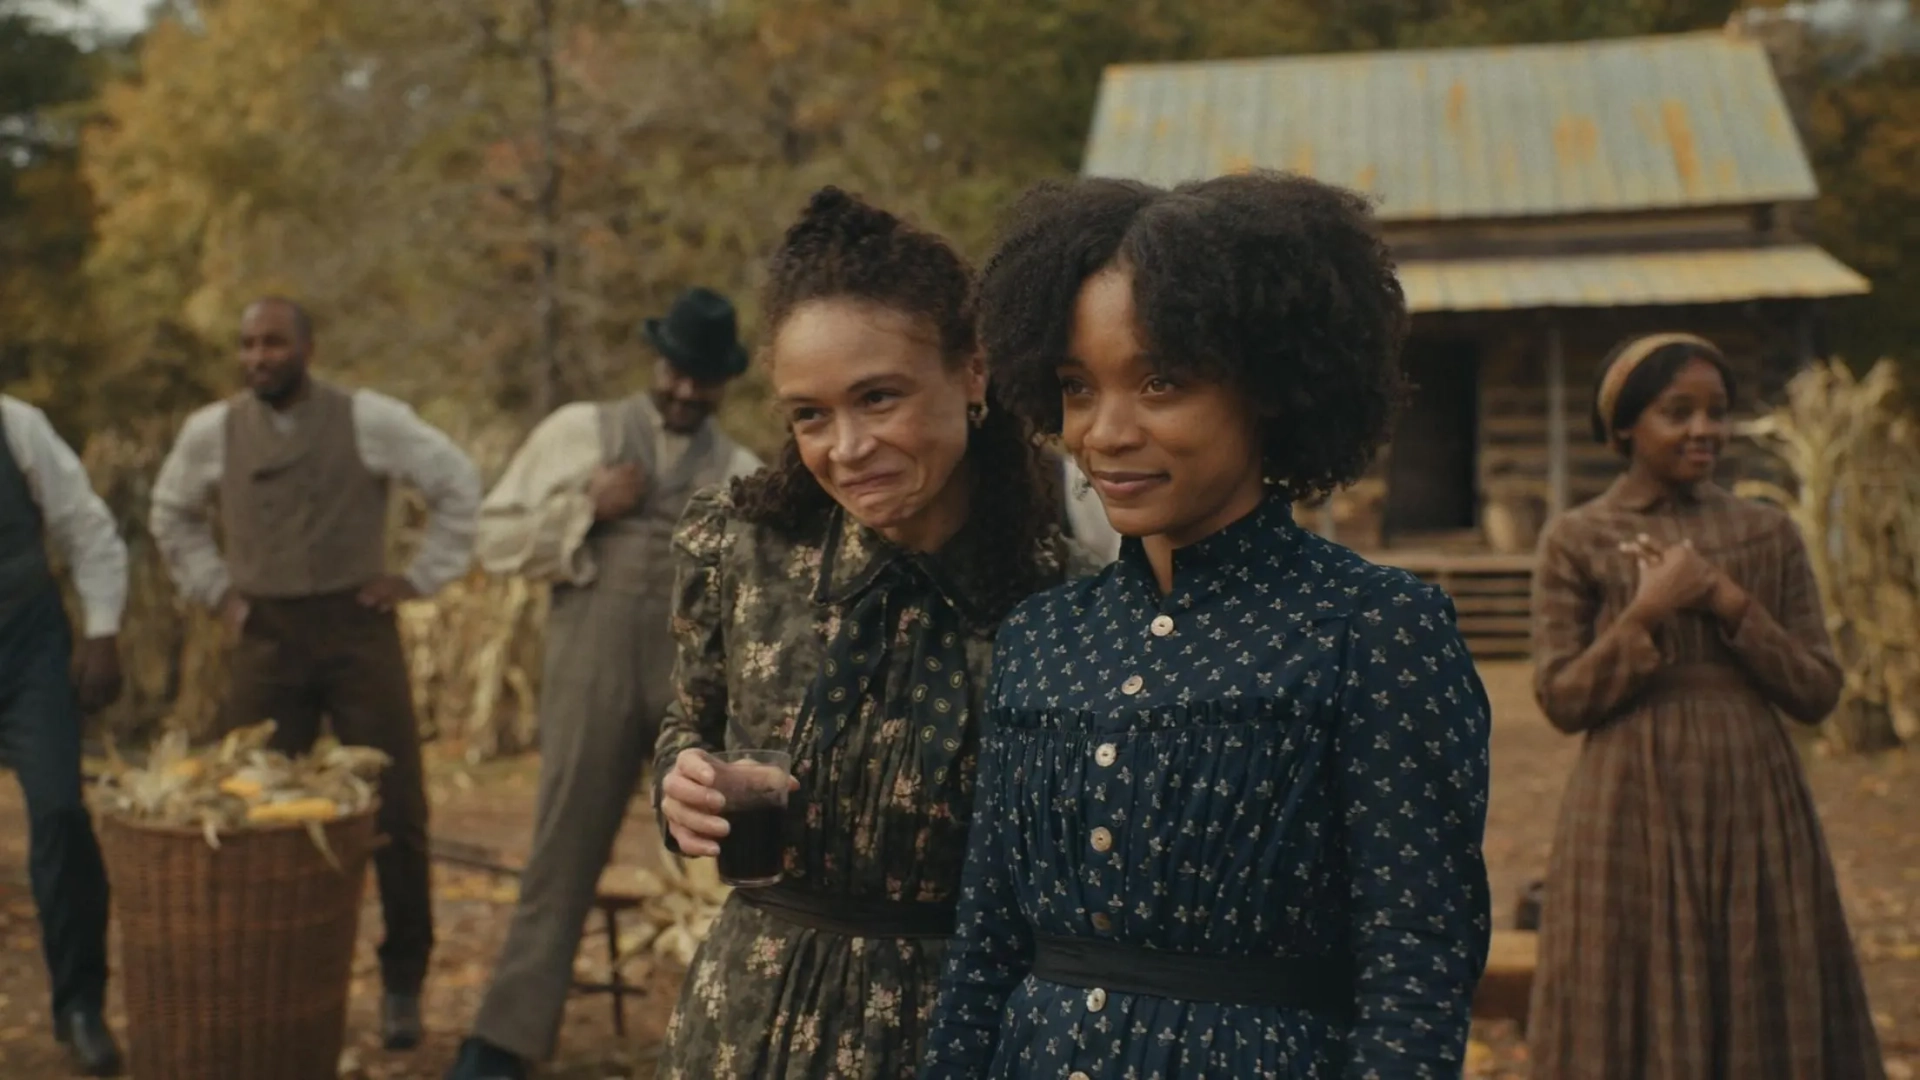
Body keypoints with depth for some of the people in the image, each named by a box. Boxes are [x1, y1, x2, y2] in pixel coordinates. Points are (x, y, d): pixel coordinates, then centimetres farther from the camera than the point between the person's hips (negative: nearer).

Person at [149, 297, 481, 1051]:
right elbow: (171, 516, 22)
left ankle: (403, 983, 13)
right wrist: (215, 590, 11)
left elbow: (459, 484, 2)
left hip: (356, 628, -2)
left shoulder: (370, 420, -4)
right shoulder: (210, 431, 4)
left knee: (396, 810, -1)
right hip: (264, 639, 2)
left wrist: (420, 577, -1)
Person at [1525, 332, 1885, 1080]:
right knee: (1638, 1015, 2)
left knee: (1764, 1014, 8)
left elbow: (1818, 693, 2)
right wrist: (1647, 610, -14)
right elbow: (1561, 700, -5)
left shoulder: (1768, 534, 6)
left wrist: (1730, 605, -10)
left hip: (1754, 807, 3)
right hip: (1633, 812, -2)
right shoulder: (1576, 541, 0)